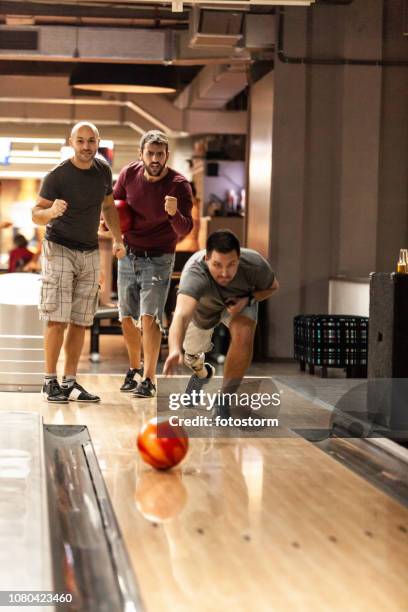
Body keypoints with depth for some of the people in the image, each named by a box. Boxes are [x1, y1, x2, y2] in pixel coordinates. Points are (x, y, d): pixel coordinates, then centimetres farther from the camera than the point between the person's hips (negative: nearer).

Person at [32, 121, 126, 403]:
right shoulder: (57, 175, -13)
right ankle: (50, 382, -2)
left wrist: (118, 239, 8)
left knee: (80, 322, 4)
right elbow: (36, 214, -12)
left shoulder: (103, 169, 3)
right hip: (59, 249, -5)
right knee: (58, 319, -10)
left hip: (90, 252, 5)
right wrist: (51, 212, -34)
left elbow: (109, 205, 18)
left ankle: (70, 382, 10)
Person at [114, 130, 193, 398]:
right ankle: (134, 369, 31)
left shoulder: (179, 185, -18)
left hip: (158, 259, -4)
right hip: (128, 255, 4)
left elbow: (185, 230, -24)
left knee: (149, 318, -14)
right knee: (127, 319, 11)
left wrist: (174, 214, -44)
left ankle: (149, 379, -7)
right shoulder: (129, 174, -7)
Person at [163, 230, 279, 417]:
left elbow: (272, 286, -12)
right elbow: (181, 315, -64)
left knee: (243, 336, -30)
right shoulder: (194, 274, -48)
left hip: (239, 301, 0)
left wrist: (248, 300, -32)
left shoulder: (254, 264, -37)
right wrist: (175, 350, -82)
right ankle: (202, 373, 56)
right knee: (192, 355, 16)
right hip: (202, 308, 0)